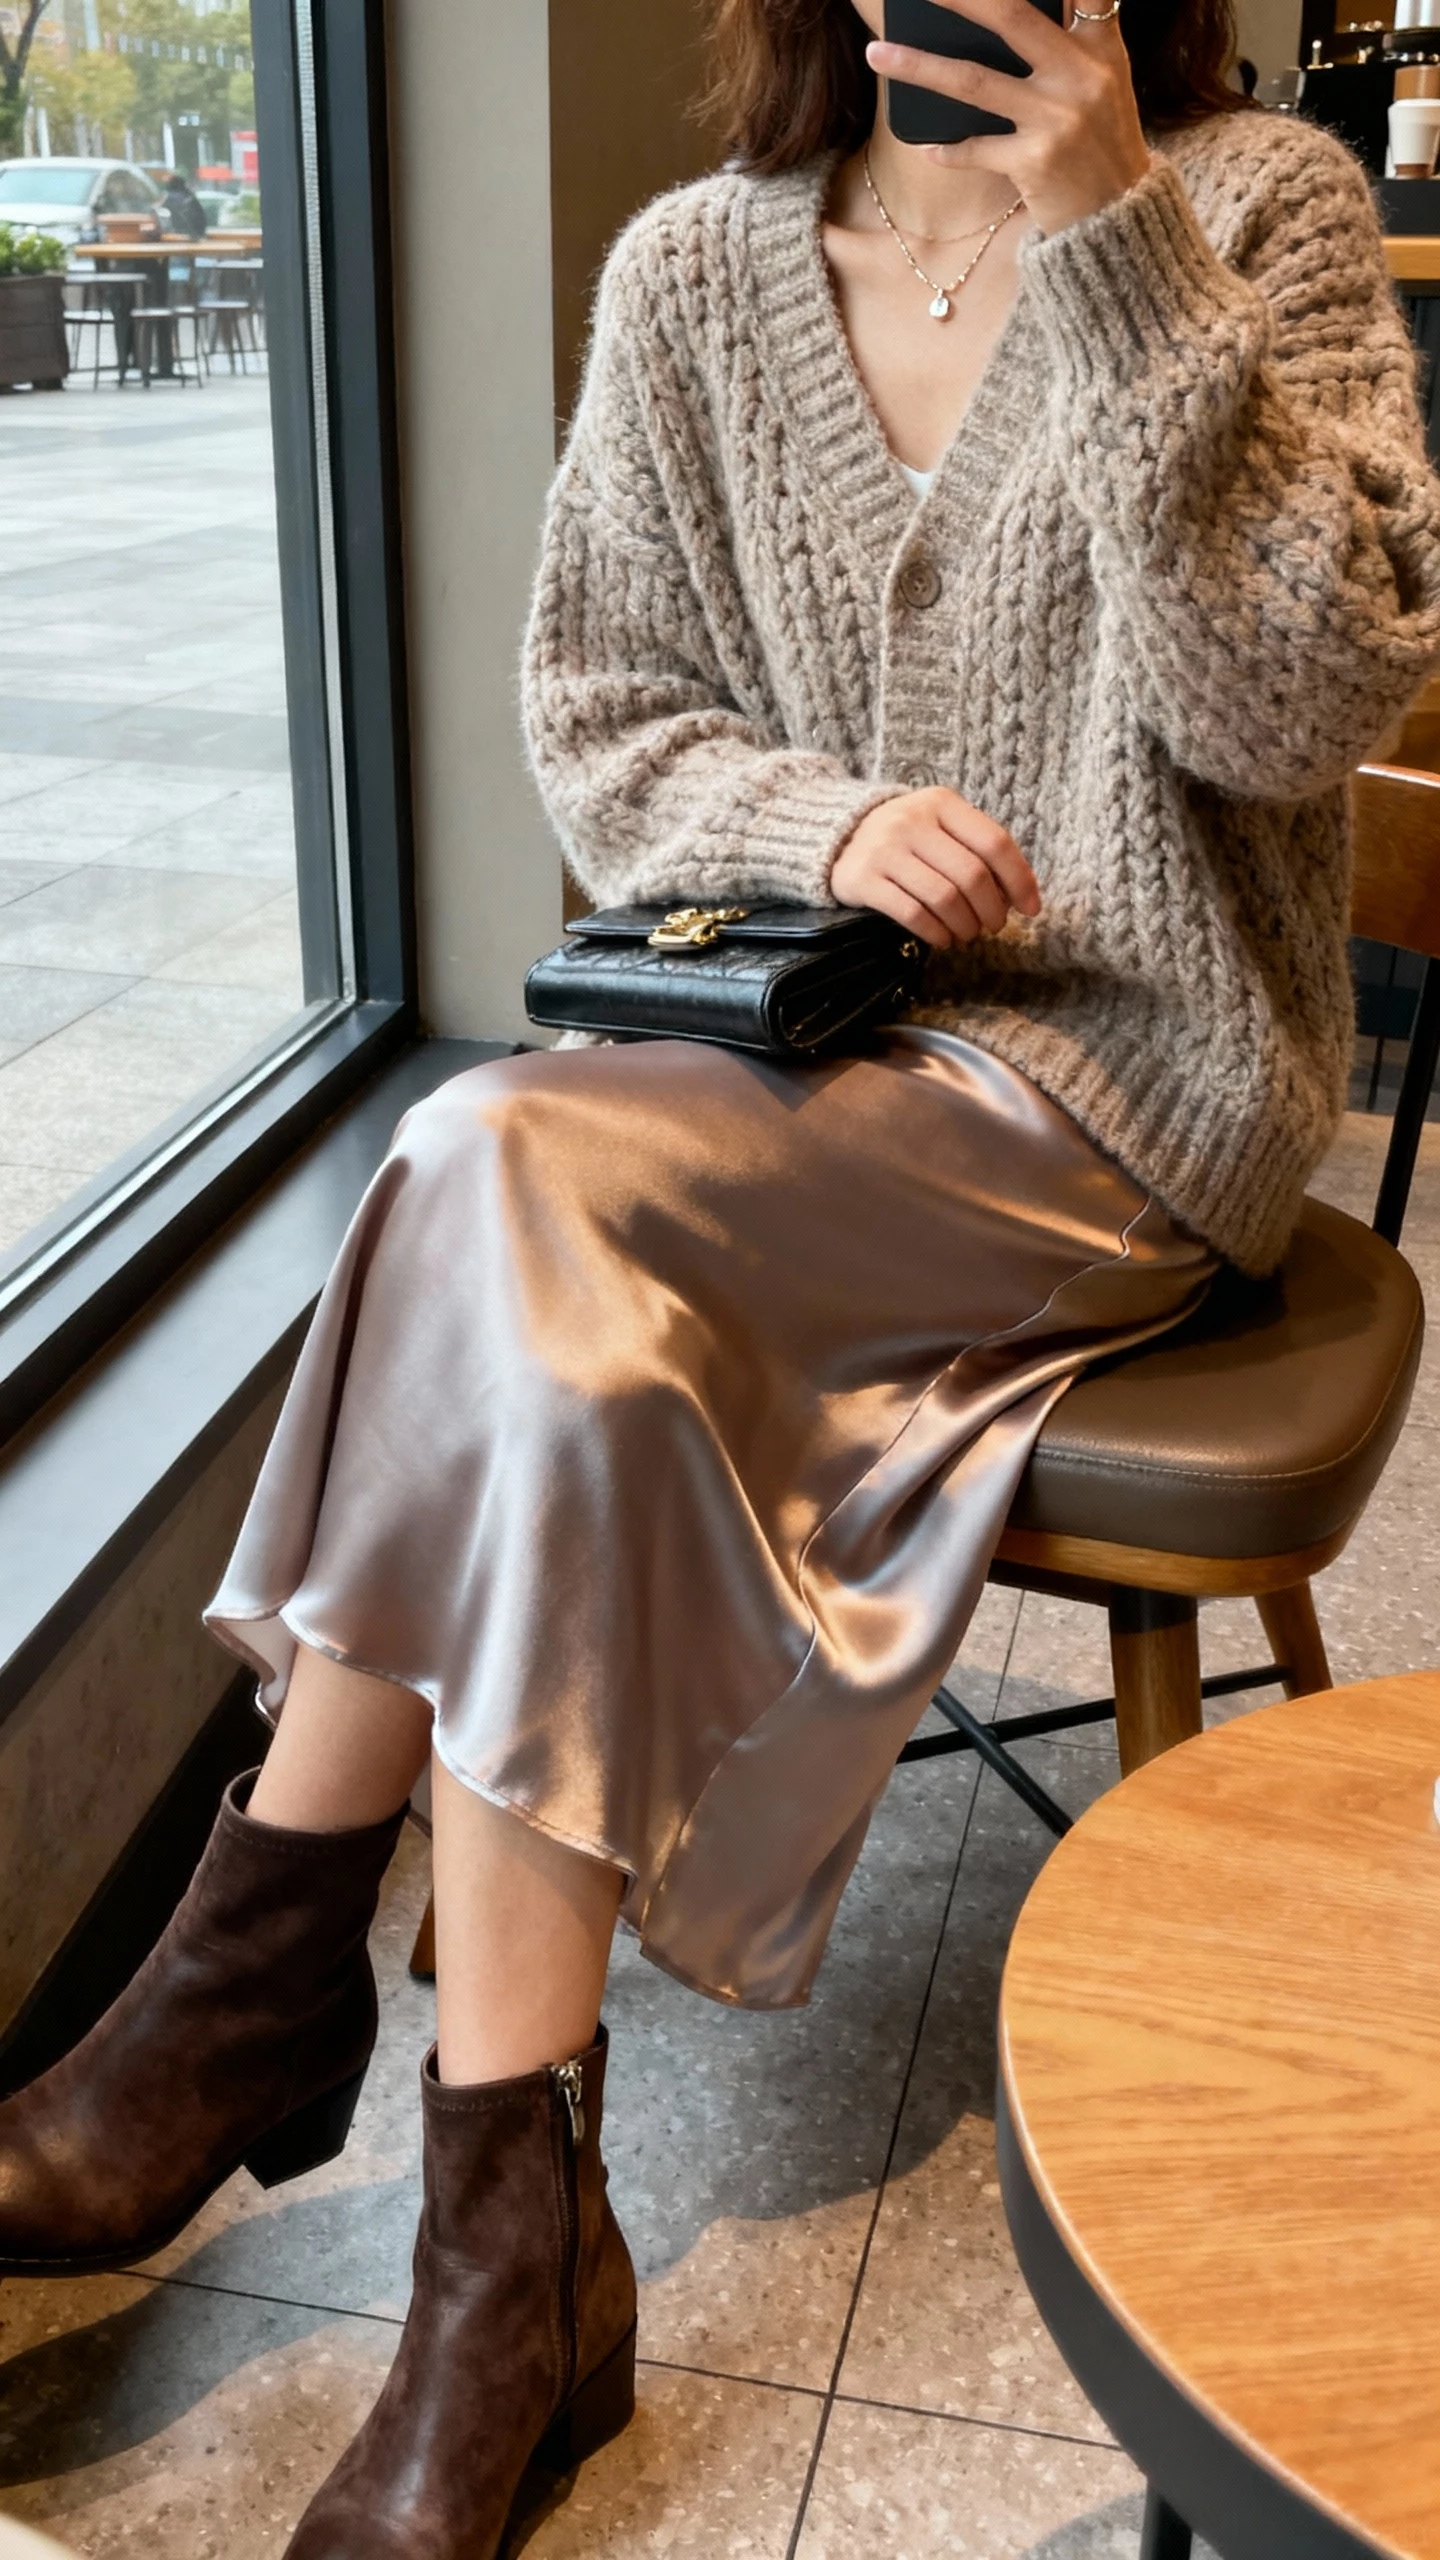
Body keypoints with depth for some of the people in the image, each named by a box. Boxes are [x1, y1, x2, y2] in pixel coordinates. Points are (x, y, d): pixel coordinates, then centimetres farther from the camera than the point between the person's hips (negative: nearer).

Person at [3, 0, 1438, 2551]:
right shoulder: (696, 268, 9)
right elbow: (591, 712, 10)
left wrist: (1113, 248, -16)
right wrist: (822, 821, -10)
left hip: (1132, 1081, -3)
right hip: (811, 1039, 4)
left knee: (504, 1173, -28)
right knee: (572, 1347, -29)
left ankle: (259, 1982, -14)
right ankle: (510, 2263, -17)